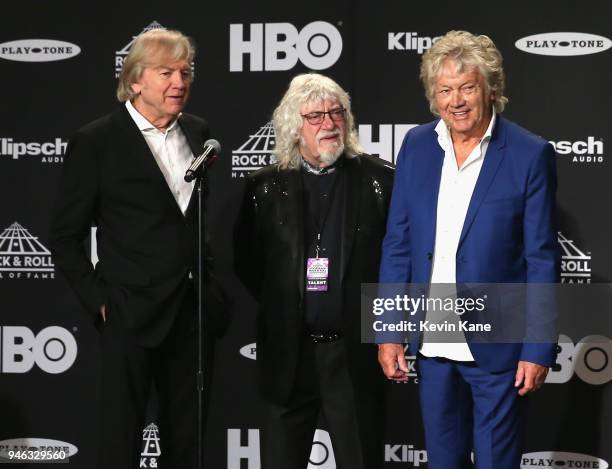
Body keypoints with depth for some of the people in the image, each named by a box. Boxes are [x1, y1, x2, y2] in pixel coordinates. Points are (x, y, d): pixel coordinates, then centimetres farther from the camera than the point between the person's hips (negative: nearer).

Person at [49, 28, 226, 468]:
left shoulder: (198, 132, 8)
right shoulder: (95, 142, -7)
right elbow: (65, 238, -4)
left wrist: (214, 285, 8)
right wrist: (98, 300, -9)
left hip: (194, 311, 5)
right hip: (131, 314, -5)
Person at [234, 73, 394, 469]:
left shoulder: (379, 179, 2)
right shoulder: (266, 187, 5)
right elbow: (246, 261, 10)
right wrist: (276, 306, 4)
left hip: (356, 350, -1)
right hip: (287, 351, 1)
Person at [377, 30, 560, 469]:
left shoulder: (529, 154, -9)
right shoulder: (417, 145, 3)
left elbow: (542, 260, -8)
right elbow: (398, 243, 6)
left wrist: (538, 349, -10)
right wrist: (389, 332, 3)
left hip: (496, 347, -4)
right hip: (433, 345, 4)